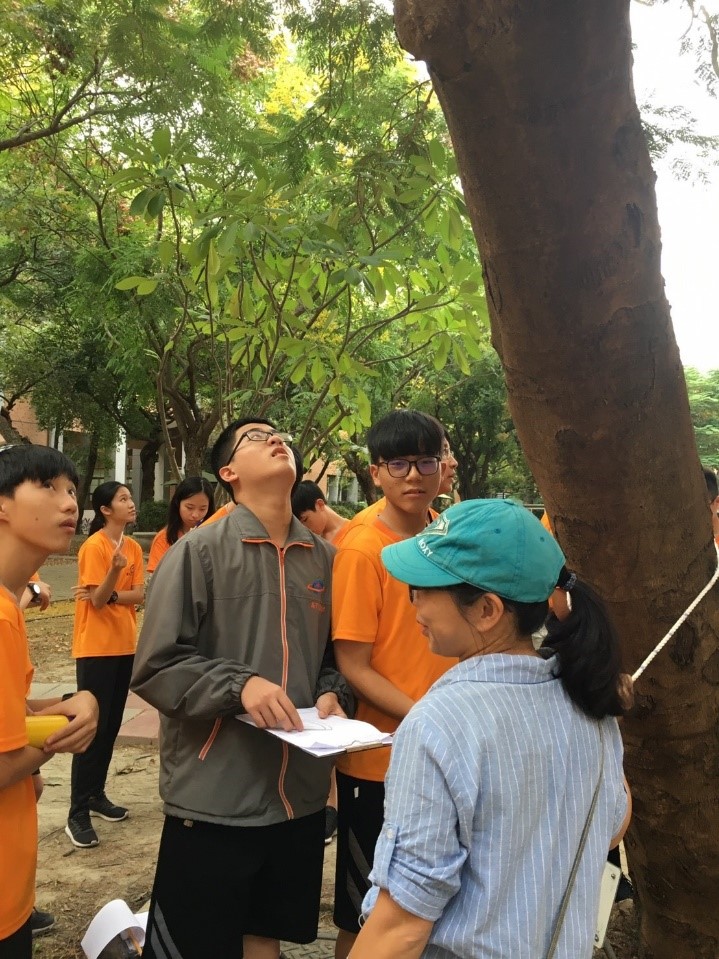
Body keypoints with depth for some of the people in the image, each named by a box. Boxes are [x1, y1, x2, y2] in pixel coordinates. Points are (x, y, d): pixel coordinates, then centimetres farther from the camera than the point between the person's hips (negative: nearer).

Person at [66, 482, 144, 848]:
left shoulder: (133, 547, 7)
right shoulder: (93, 546, -14)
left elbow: (139, 594, -1)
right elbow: (98, 601, -17)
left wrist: (106, 594, -17)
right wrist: (115, 570, -33)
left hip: (124, 645, 7)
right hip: (95, 647, -7)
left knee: (111, 726, 13)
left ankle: (96, 794, 26)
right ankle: (77, 814, 1)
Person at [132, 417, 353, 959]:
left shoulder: (324, 558, 5)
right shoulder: (198, 552, -9)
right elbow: (157, 667, -11)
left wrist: (333, 693, -4)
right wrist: (240, 684, -23)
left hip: (301, 794, 4)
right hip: (214, 797, -4)